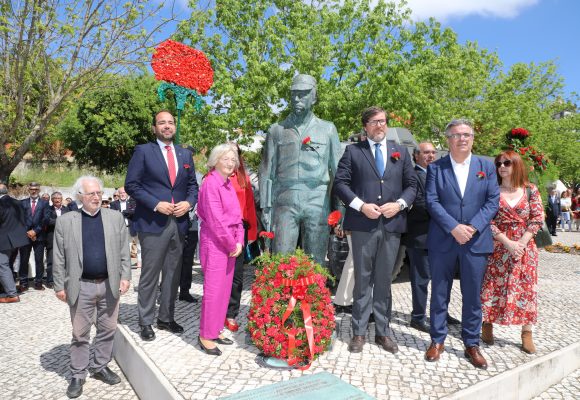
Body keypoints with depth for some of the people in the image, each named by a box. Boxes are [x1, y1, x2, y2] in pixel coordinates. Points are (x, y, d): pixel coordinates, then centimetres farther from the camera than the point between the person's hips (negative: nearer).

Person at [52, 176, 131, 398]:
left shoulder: (115, 217, 3)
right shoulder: (65, 221, 0)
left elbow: (124, 251, 3)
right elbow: (59, 257, 1)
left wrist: (125, 276, -3)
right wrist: (60, 285, -2)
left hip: (110, 285, 2)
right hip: (81, 287, -1)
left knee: (108, 330, 12)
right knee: (80, 333, 9)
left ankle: (101, 367, 30)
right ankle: (78, 375, 23)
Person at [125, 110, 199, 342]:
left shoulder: (185, 154, 13)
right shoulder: (143, 151, -1)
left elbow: (192, 185, 16)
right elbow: (131, 185, -6)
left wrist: (189, 203, -4)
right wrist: (156, 204, -15)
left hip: (179, 223, 5)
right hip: (153, 223, -5)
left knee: (173, 274, 12)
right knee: (150, 275, 2)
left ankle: (166, 318, 26)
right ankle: (146, 322, 16)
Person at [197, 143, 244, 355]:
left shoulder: (228, 184, 13)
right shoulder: (210, 183, -12)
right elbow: (215, 219, -17)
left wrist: (239, 241, 1)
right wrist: (231, 244, -11)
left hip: (230, 243, 8)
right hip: (214, 242, -8)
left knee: (225, 288, 12)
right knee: (213, 289, -3)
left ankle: (216, 330, 25)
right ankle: (205, 336, 10)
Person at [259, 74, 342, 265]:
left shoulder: (327, 129, 10)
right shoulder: (277, 130, 11)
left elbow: (337, 170, 8)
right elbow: (267, 172, 8)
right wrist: (266, 207, 1)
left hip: (318, 202, 0)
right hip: (285, 202, 0)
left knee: (316, 262, 5)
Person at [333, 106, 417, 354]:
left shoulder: (401, 152, 14)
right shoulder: (353, 151, 5)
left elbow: (411, 184, 11)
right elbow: (340, 183, -2)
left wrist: (399, 204, -7)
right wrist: (361, 205, -13)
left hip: (392, 224, 2)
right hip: (363, 224, -2)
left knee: (384, 281, 10)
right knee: (363, 280, 6)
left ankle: (382, 332, 22)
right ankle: (359, 332, 17)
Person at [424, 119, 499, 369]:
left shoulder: (487, 167, 8)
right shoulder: (435, 168, 3)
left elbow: (493, 201, 1)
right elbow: (431, 201, -6)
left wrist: (473, 227, -13)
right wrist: (454, 227, -17)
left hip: (476, 241, 1)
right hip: (442, 241, -1)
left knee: (473, 296, 9)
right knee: (439, 294, 9)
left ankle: (472, 344, 24)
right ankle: (438, 340, 24)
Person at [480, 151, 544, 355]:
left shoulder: (530, 190, 3)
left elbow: (538, 218, -1)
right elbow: (488, 221, -5)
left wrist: (522, 242, -12)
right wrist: (508, 242, -14)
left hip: (525, 247, 1)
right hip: (498, 247, -1)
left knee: (526, 289, 4)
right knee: (493, 287, 2)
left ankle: (527, 334, 13)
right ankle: (487, 326, 16)